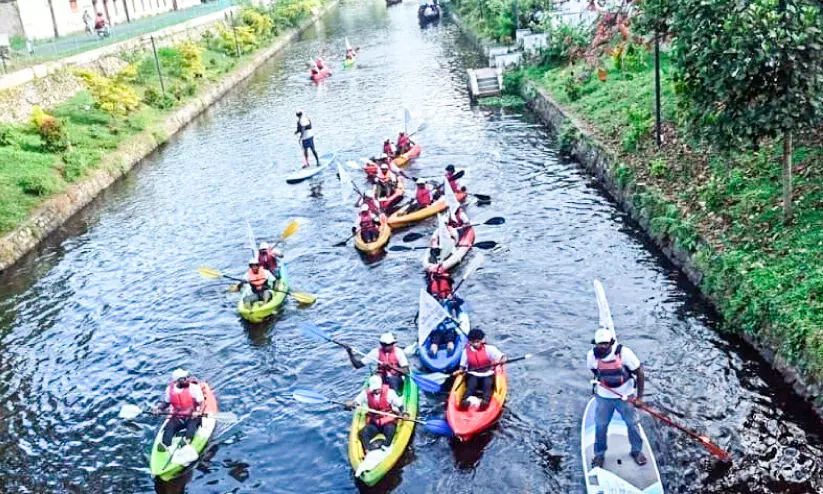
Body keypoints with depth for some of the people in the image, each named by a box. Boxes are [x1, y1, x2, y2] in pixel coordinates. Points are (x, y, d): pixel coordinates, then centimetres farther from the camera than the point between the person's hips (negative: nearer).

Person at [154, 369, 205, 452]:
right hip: (177, 418, 3)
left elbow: (201, 402, -11)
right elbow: (166, 402, 18)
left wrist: (198, 412, -31)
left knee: (192, 425, -34)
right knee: (169, 426, -25)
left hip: (192, 417, -3)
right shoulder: (170, 389, 1)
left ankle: (187, 440, -56)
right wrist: (159, 408, -1)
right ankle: (165, 444, -44)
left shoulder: (193, 387, -11)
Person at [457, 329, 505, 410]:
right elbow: (463, 365, 9)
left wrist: (498, 361, -31)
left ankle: (485, 401, -51)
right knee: (472, 383, -30)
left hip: (487, 374, -1)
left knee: (487, 383, -31)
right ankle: (465, 400, -49)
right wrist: (461, 371, -14)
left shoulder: (489, 349, -5)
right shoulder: (466, 351, 2)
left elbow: (503, 358, -9)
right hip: (473, 375, 1)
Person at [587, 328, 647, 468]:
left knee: (632, 424, 14)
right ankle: (599, 454, 32)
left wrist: (639, 397, -15)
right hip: (604, 397, 2)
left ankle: (637, 451, 38)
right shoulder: (592, 355, -17)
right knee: (600, 426, 12)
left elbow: (639, 372, -16)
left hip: (625, 396, -2)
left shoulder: (624, 352, -26)